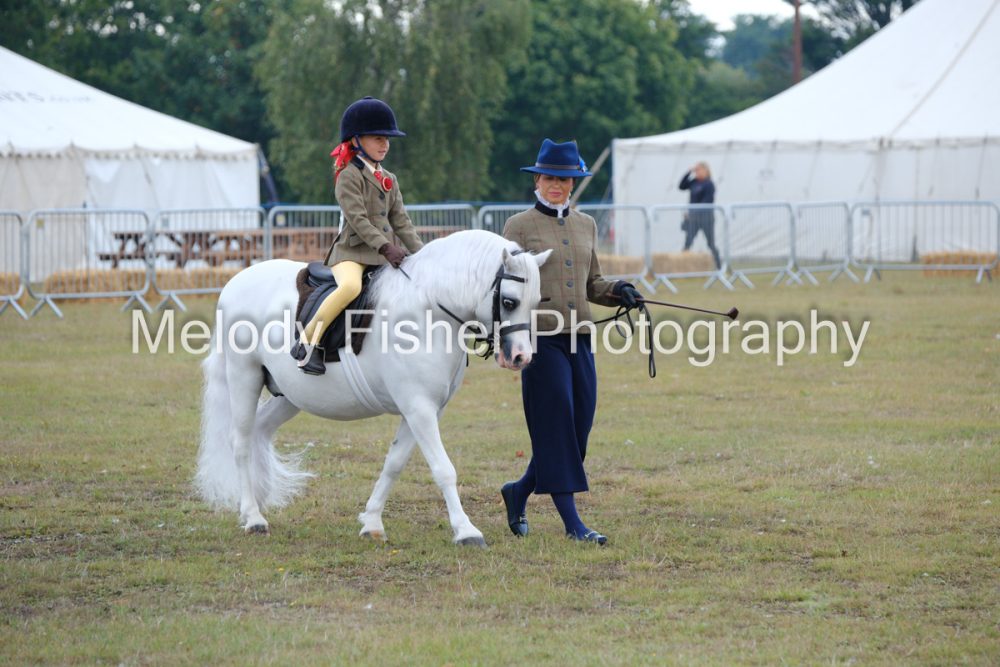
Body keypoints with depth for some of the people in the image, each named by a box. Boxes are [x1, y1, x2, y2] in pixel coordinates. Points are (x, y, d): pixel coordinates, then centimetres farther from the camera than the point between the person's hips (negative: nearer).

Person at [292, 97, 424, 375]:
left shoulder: (388, 180, 18)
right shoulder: (349, 176, -6)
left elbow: (400, 221, 15)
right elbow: (358, 219, -16)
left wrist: (420, 252, 2)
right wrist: (385, 247, -26)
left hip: (383, 254, 8)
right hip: (351, 251, -8)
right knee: (351, 286, -37)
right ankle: (308, 344, -28)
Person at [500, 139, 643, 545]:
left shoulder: (586, 225, 14)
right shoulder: (519, 226, -2)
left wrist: (617, 291, 0)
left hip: (580, 339, 6)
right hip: (542, 339, -6)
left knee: (579, 427, 6)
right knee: (555, 428, -5)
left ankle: (519, 492, 27)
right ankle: (572, 523, -2)